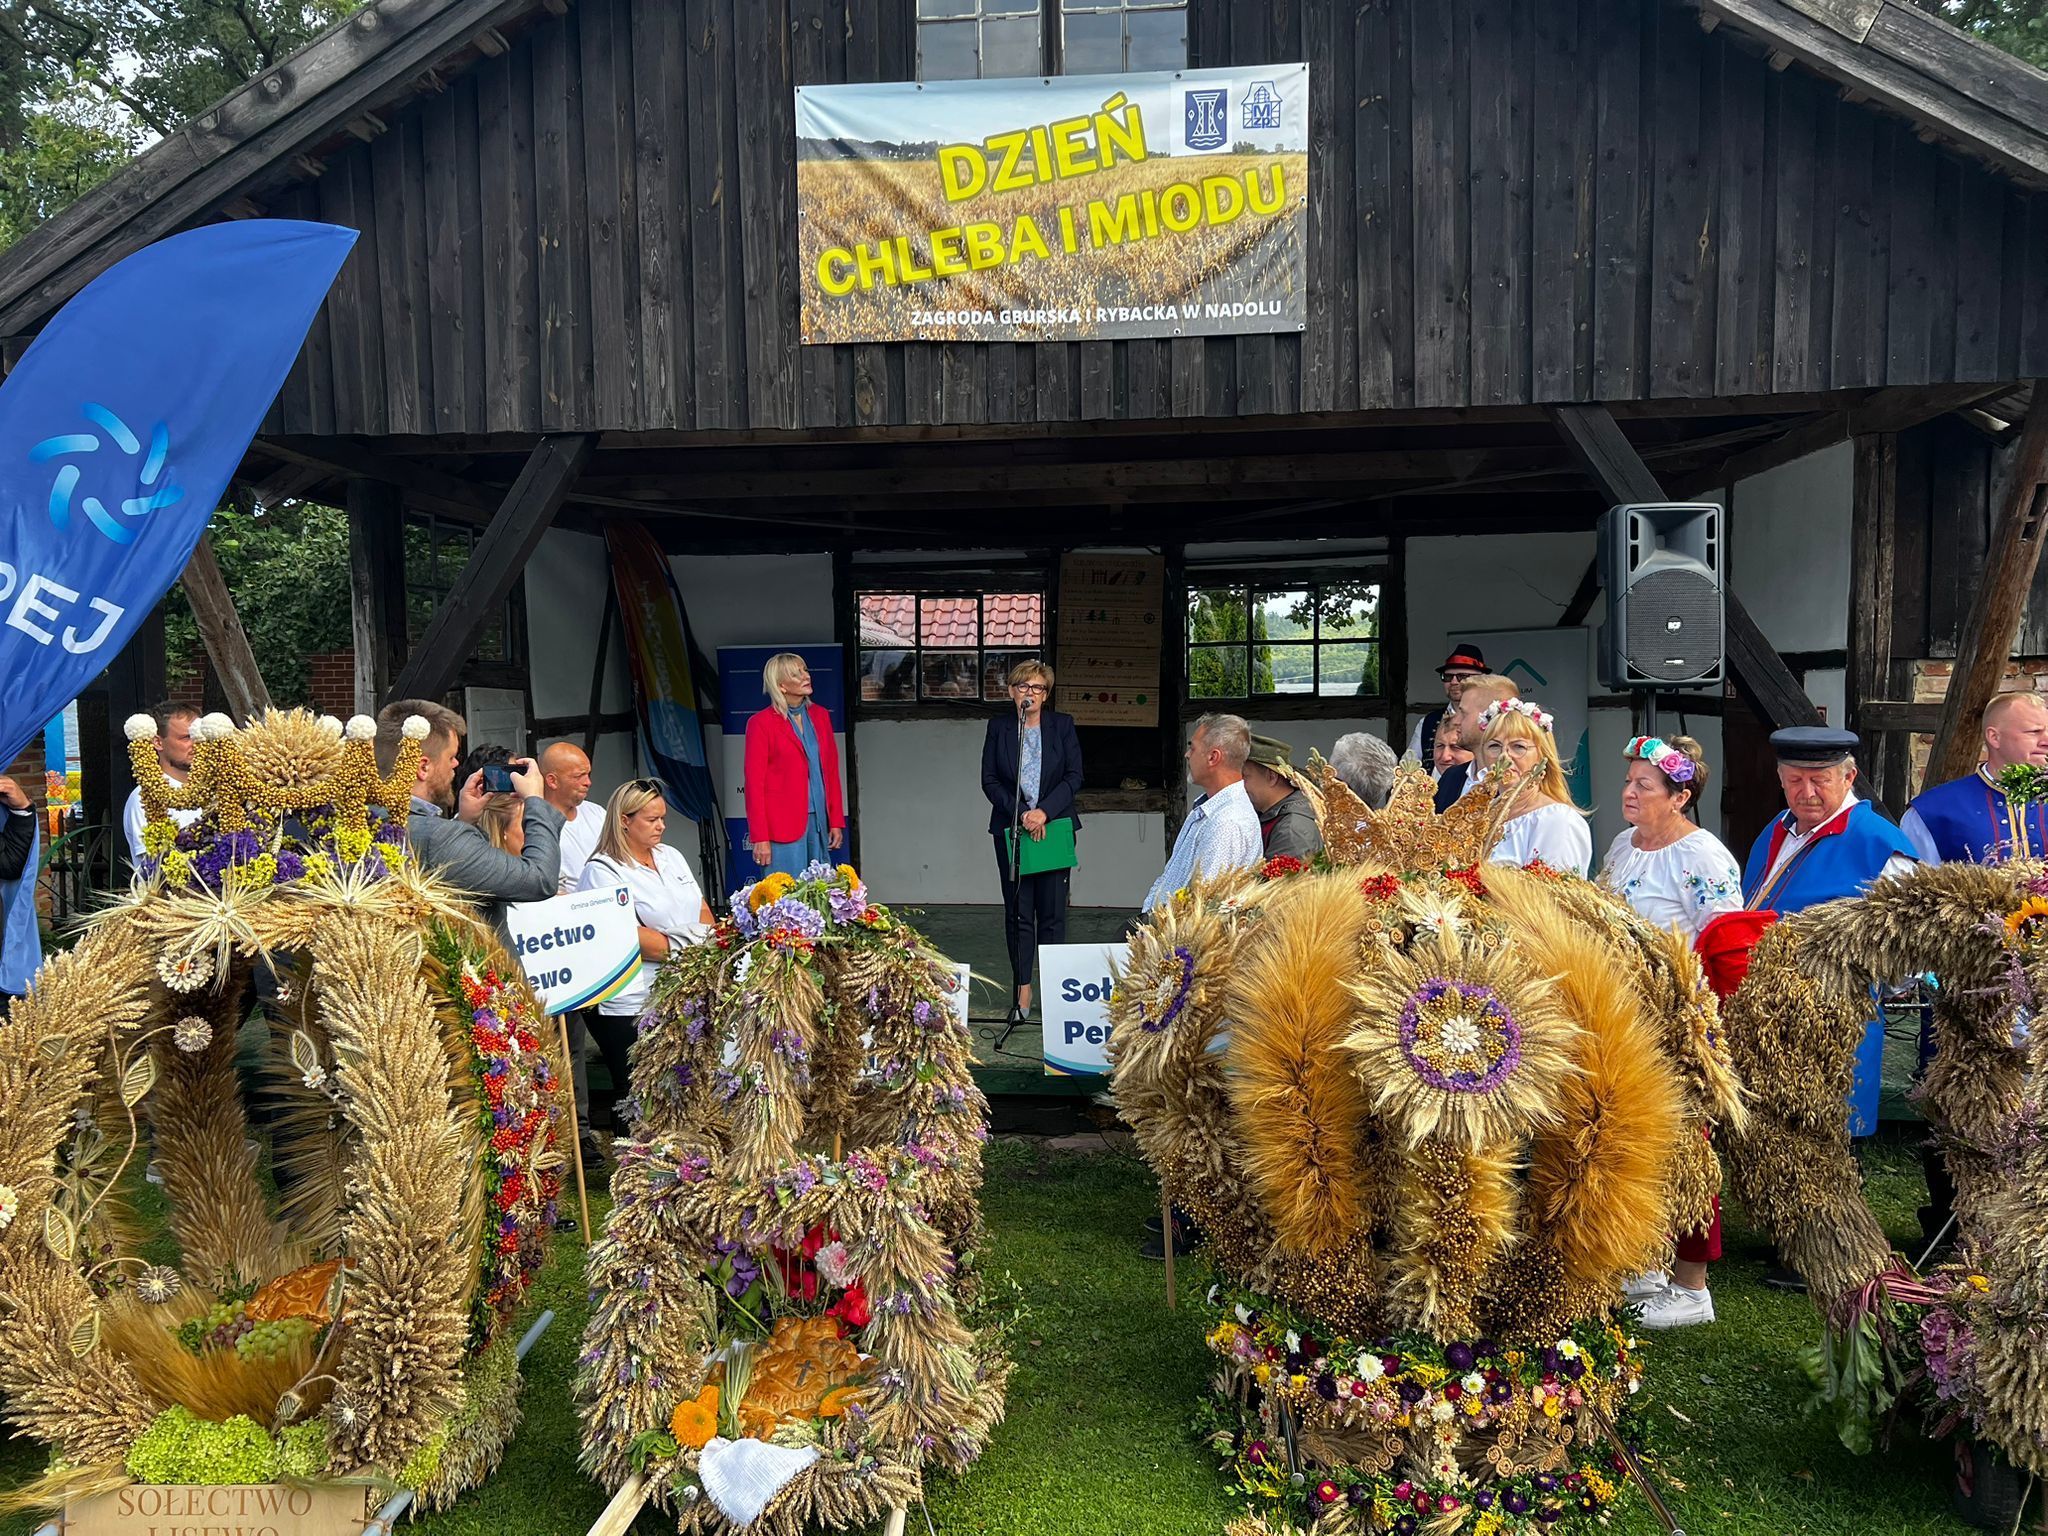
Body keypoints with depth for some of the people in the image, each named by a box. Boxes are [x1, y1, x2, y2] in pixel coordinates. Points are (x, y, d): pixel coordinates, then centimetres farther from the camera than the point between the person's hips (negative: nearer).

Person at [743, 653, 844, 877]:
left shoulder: (820, 716, 12)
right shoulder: (761, 723, -4)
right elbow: (754, 783, -5)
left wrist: (836, 821, 9)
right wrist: (760, 838, -10)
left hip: (819, 822, 5)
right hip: (782, 827, -5)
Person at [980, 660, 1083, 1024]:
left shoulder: (1063, 725, 4)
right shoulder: (999, 727, 6)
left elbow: (1074, 776, -2)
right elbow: (989, 779, 1)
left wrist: (1044, 811, -13)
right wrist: (1021, 813, -11)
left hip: (1054, 828, 0)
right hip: (1011, 829, 1)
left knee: (1052, 912, 1)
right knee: (1017, 912, 2)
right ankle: (1022, 991, 10)